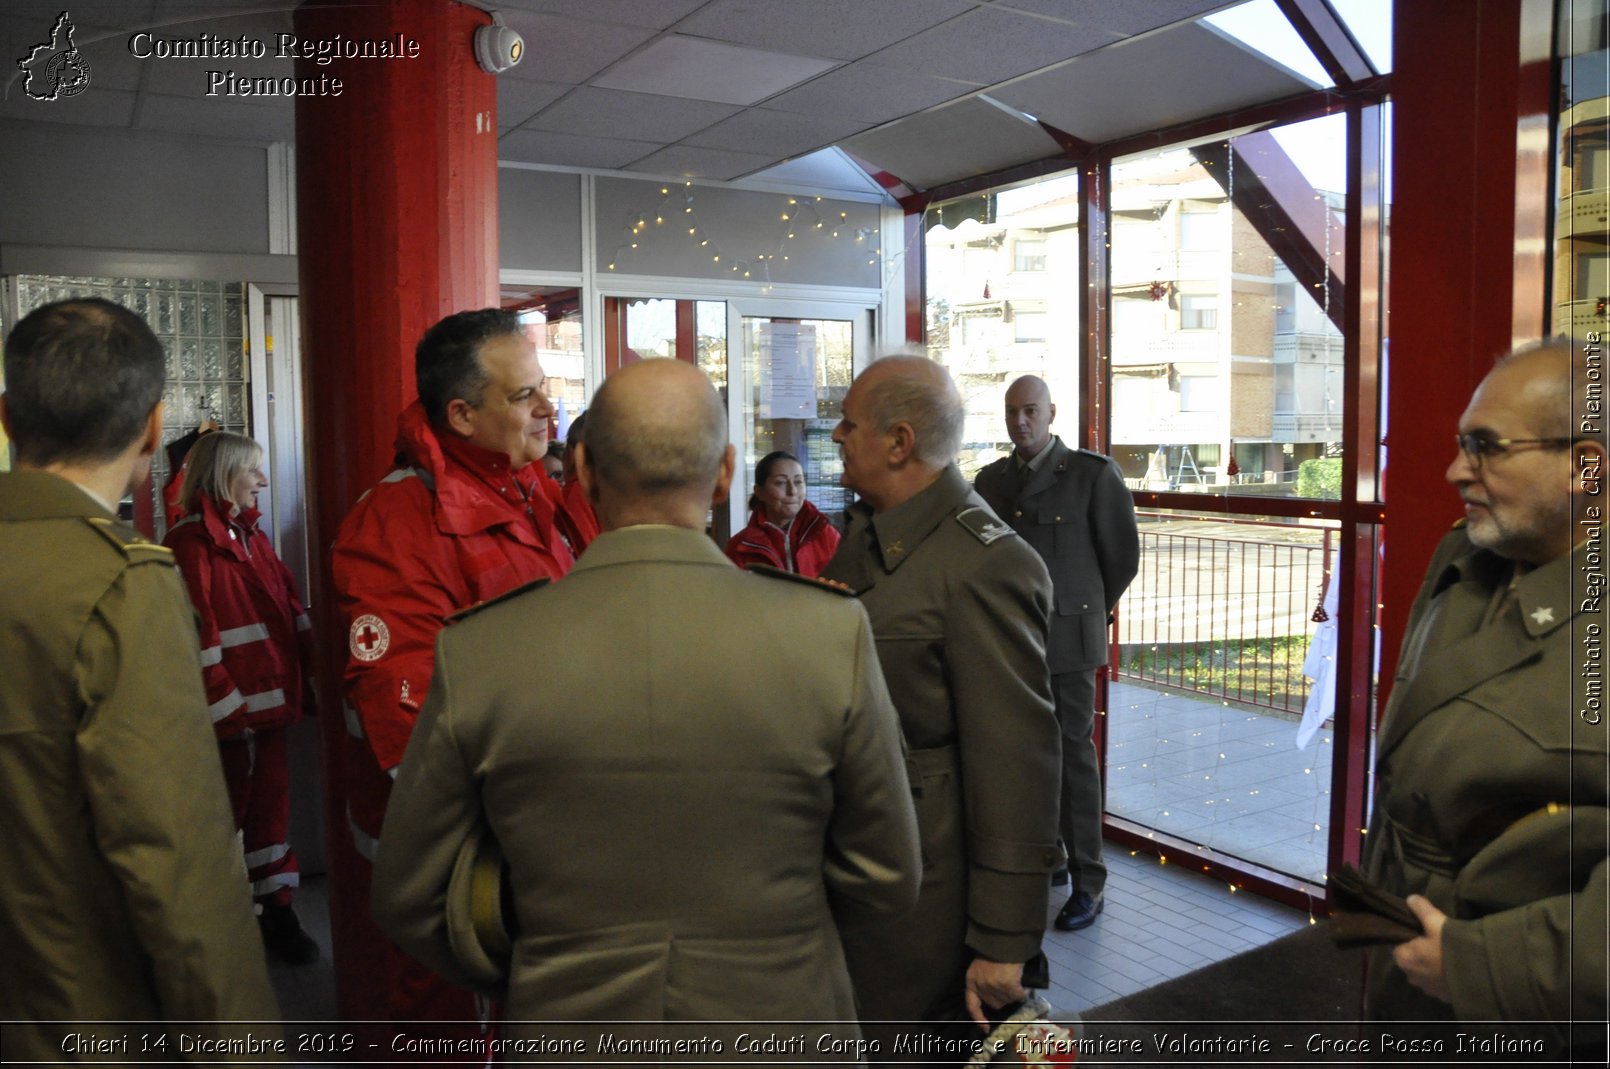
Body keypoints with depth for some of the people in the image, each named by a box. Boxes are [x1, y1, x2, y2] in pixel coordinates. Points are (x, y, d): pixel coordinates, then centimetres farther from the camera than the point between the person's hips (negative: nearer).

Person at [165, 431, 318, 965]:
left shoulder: (252, 535, 12)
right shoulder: (190, 544, -13)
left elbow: (290, 609, 12)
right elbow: (195, 637, -18)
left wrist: (313, 671, 6)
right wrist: (225, 708, -18)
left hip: (273, 698, 7)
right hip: (230, 711, -7)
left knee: (272, 799, 13)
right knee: (228, 808, 8)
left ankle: (277, 907, 25)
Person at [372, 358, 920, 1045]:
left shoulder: (473, 653, -16)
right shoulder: (833, 633, -18)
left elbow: (408, 901, -4)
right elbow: (888, 880, -8)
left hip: (565, 1029, 1)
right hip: (776, 1025, 0)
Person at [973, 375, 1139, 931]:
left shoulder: (1093, 473, -4)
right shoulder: (990, 480, 10)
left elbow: (1122, 553, 3)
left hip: (1066, 638, -4)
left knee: (1073, 754, 0)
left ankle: (1088, 882, 10)